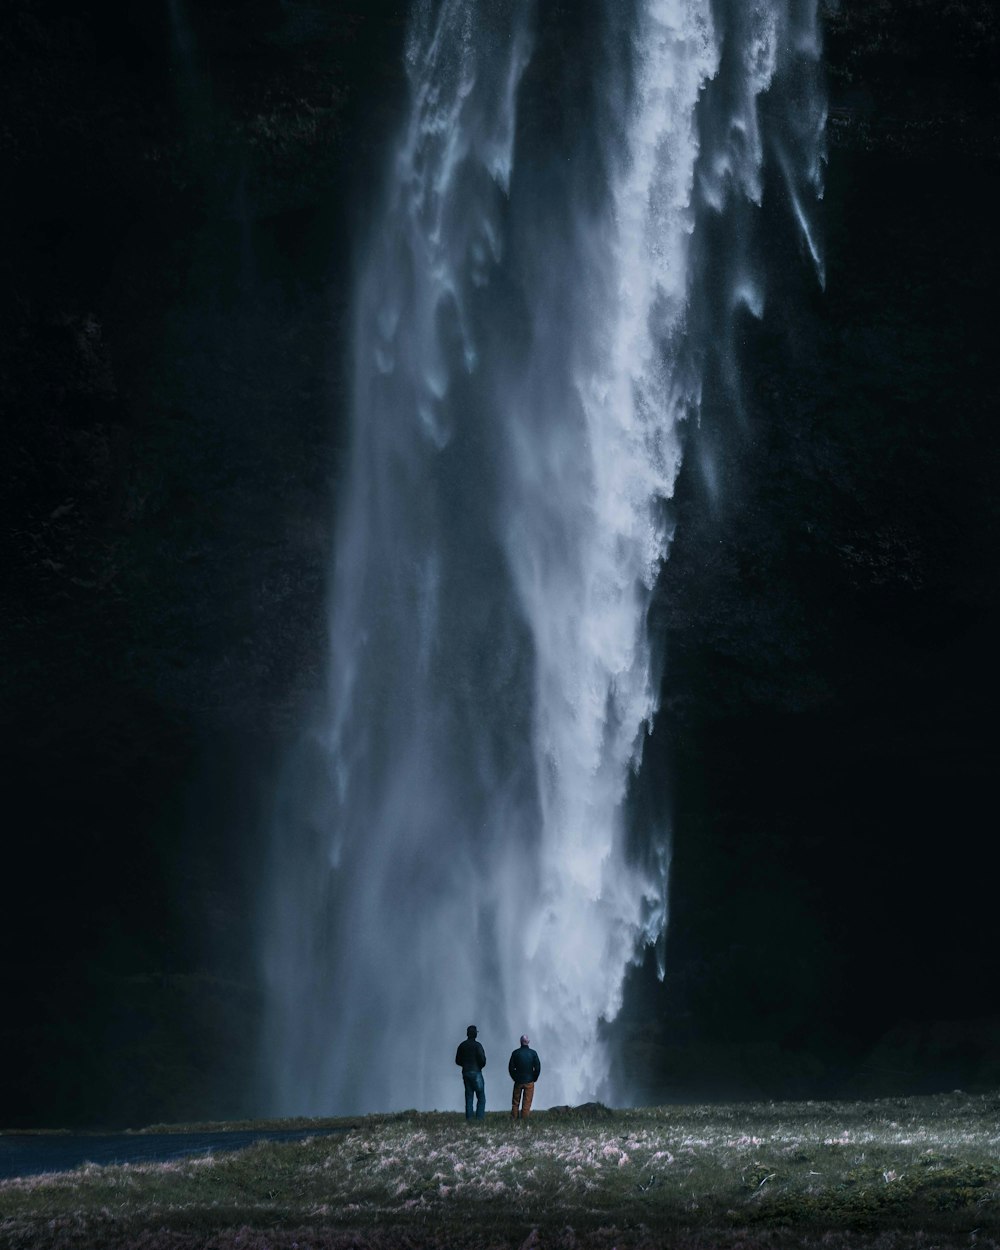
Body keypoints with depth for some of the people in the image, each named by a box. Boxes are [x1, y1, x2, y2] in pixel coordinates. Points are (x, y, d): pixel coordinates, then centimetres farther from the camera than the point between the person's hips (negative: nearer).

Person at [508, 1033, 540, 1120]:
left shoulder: (515, 1053, -5)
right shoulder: (533, 1053, -7)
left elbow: (510, 1068, -1)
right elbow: (538, 1068, -5)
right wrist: (534, 1079, 9)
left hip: (518, 1081, 1)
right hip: (529, 1082, -1)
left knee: (515, 1102, 12)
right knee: (527, 1102, 4)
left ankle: (513, 1118, 13)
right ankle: (524, 1119, 2)